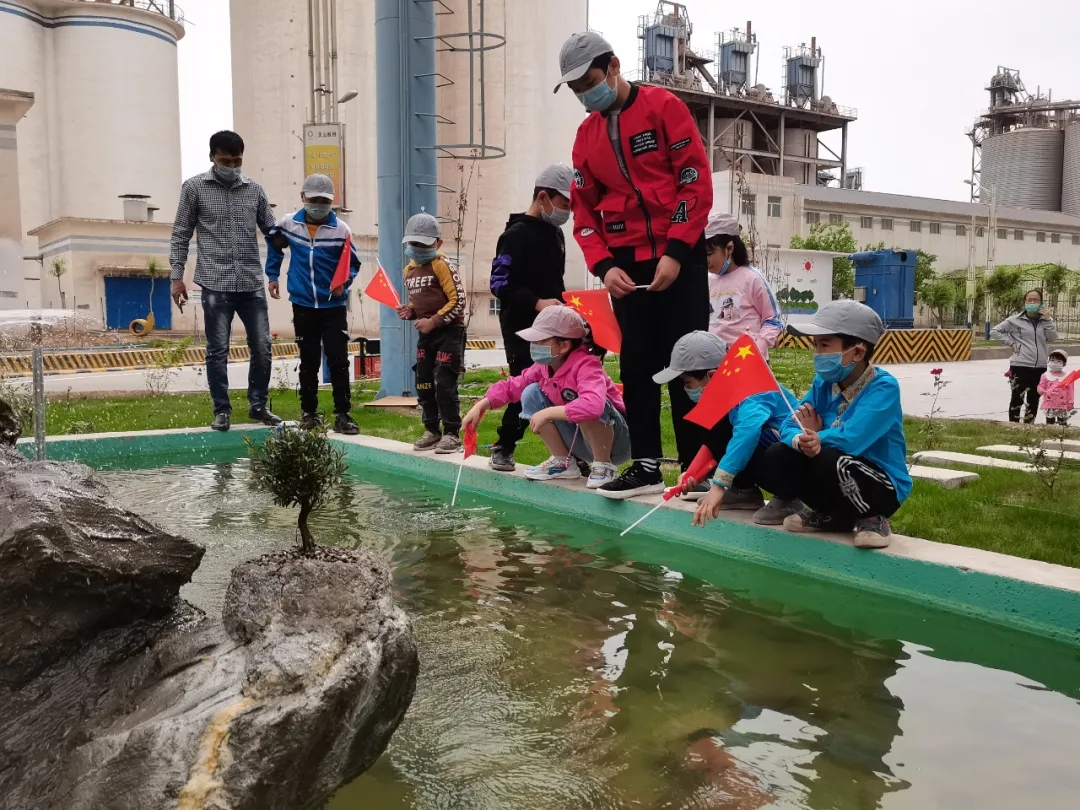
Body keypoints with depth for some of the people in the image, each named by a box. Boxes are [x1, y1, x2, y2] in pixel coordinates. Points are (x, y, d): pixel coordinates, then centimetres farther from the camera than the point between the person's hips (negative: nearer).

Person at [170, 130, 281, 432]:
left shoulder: (254, 189, 10)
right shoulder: (194, 188, 3)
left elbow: (272, 230, 14)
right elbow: (181, 236, 5)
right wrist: (176, 276, -1)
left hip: (252, 284, 3)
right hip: (215, 285, -2)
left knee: (262, 348, 4)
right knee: (218, 351, 2)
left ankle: (258, 406, 19)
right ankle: (222, 410, 14)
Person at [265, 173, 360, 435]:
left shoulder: (341, 229, -9)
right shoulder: (289, 224, -1)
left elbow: (353, 263, -2)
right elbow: (273, 244, 20)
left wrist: (344, 282, -20)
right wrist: (272, 275, 19)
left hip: (334, 307, -2)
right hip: (303, 305, 2)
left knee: (338, 361, -5)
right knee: (308, 362, 10)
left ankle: (342, 415, 2)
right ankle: (309, 413, 22)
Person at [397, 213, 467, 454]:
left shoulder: (442, 265, -11)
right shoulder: (409, 270, 12)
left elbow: (458, 301, -16)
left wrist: (433, 321, -17)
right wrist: (410, 311, 2)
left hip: (449, 332, -8)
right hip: (426, 335, 8)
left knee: (444, 383, -9)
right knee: (423, 385, 9)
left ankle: (451, 434, 0)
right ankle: (432, 430, 21)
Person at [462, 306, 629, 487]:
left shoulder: (586, 365, -29)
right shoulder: (543, 366, -5)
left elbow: (593, 405, -48)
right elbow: (512, 386, 5)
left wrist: (547, 414, -40)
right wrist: (480, 406, -9)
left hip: (616, 441, -7)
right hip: (580, 440, 7)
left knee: (586, 407, -38)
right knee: (532, 394, -6)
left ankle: (604, 466, -12)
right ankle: (563, 463, 2)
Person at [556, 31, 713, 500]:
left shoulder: (663, 107, -4)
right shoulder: (586, 135, 11)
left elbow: (697, 181, -10)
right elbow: (583, 208, 10)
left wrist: (676, 252, -16)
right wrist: (603, 265, -6)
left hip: (679, 256, -5)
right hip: (627, 264, 5)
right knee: (636, 364, 4)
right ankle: (646, 466, 12)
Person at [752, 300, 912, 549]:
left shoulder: (883, 387, -20)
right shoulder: (824, 382, 1)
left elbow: (851, 439, -32)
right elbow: (789, 427, -5)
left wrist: (816, 439, -14)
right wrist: (801, 439, -29)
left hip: (882, 487, -6)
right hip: (838, 479, 6)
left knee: (831, 461, -36)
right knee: (774, 458, -11)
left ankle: (871, 518, -7)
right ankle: (831, 515, 7)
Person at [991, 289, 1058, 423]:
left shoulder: (1045, 320, 7)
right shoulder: (1016, 320, -3)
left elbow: (1052, 338, -4)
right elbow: (994, 331, -1)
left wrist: (1047, 319, -10)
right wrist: (1011, 343, -7)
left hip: (1040, 367, 4)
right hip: (1020, 365, -4)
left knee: (1034, 399, 13)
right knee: (1017, 398, 1)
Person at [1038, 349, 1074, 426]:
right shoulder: (1045, 376, 3)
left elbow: (1070, 390, 2)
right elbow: (1041, 387, 4)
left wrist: (1070, 403, -1)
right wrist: (1041, 391, -21)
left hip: (1063, 406, 0)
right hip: (1049, 405, 0)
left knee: (1063, 423, 6)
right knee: (1049, 422, 6)